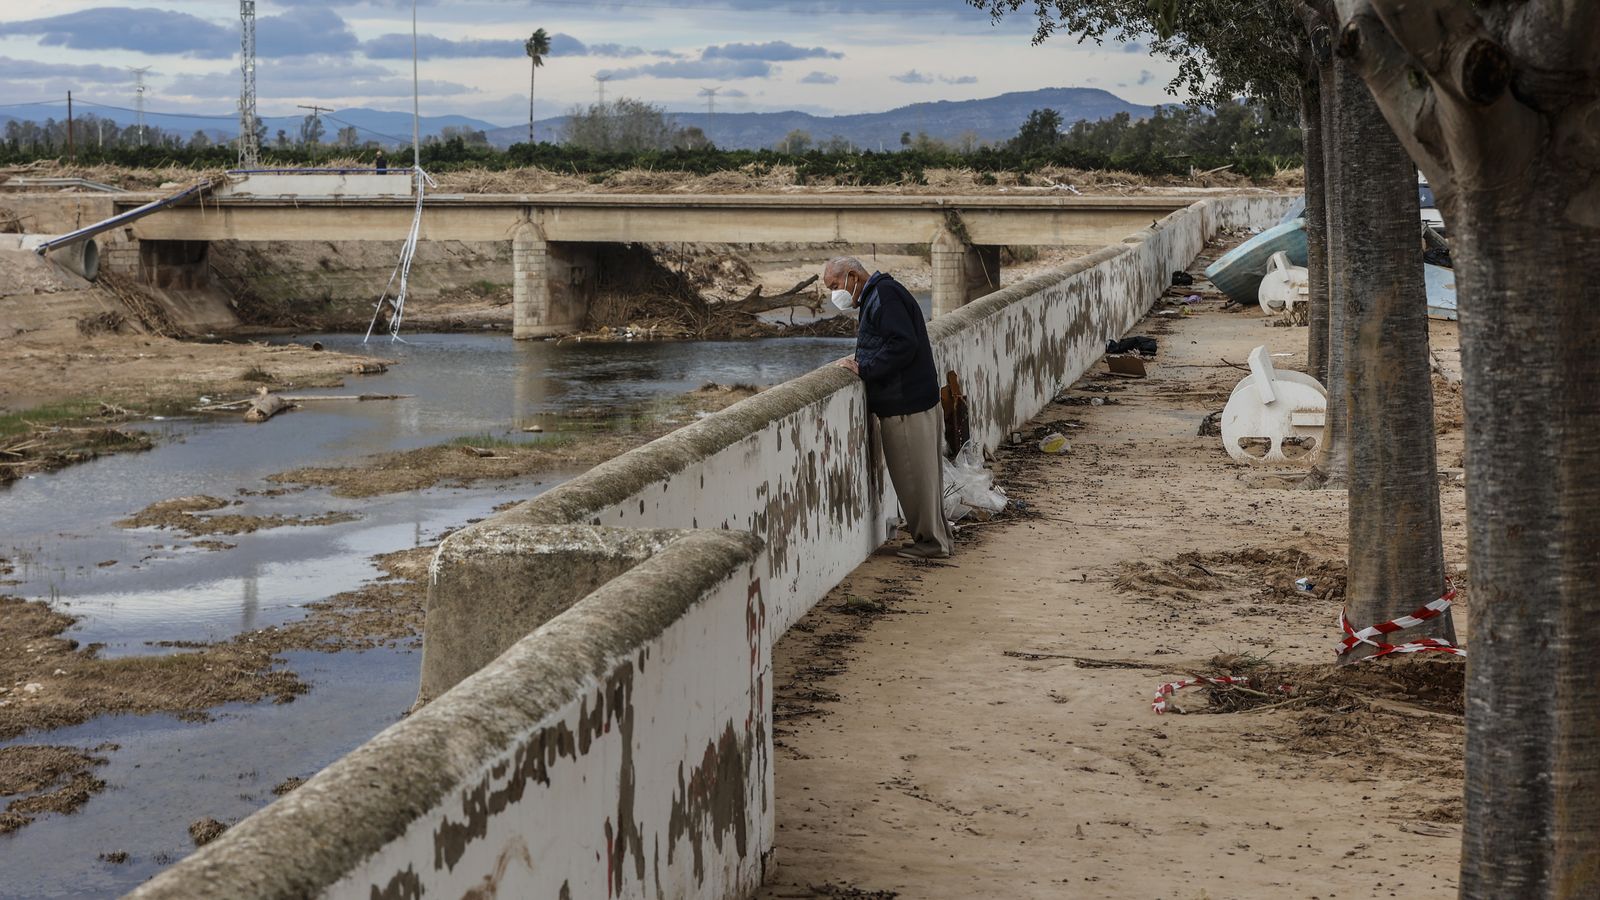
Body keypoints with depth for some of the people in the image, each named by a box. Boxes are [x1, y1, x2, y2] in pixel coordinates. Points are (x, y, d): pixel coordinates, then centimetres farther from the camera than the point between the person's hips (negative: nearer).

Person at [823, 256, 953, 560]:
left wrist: (865, 369, -18)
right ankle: (937, 537, 24)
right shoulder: (876, 296, 17)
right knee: (923, 476, 16)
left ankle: (931, 541, 6)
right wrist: (860, 363, 8)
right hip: (914, 401, 10)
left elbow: (904, 344, -25)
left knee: (915, 476, -2)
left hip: (907, 406, -10)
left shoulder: (884, 295, -15)